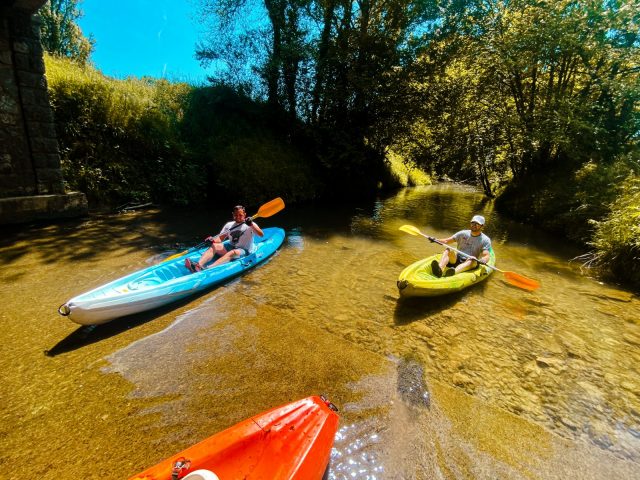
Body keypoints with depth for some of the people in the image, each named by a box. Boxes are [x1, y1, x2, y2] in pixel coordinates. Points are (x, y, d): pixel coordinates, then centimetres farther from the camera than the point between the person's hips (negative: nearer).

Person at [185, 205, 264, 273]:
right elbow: (220, 238, 9)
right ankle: (198, 265, -44)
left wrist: (252, 224, -32)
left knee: (233, 252, -37)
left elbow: (261, 235, -18)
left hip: (244, 251, -5)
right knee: (214, 246, -20)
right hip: (230, 247, 5)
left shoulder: (249, 225, -4)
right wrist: (213, 239, -13)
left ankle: (209, 268, -57)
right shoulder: (229, 225, 11)